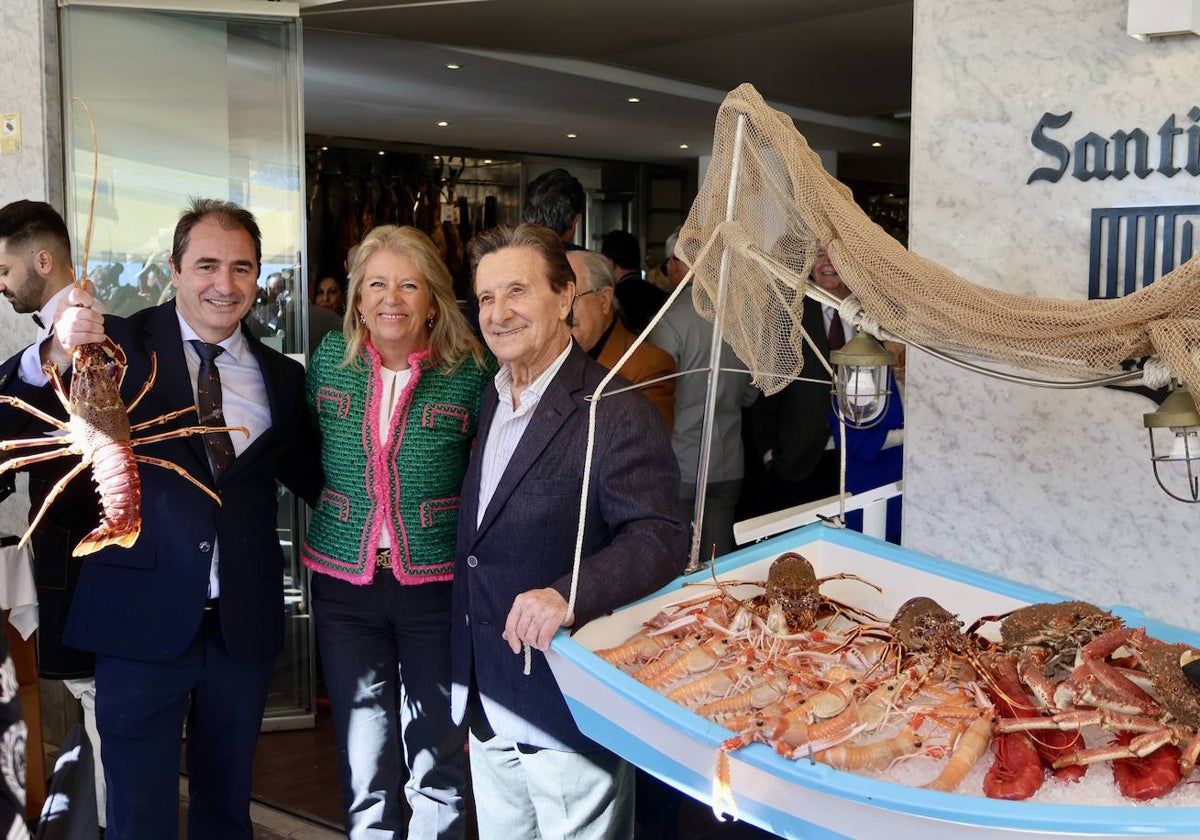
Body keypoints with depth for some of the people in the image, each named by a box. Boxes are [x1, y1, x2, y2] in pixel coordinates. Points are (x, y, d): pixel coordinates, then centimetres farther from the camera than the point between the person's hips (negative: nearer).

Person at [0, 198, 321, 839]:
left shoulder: (281, 377, 6)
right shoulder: (121, 347, -5)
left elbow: (308, 475, 14)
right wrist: (56, 355, -35)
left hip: (244, 622, 3)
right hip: (142, 618, -3)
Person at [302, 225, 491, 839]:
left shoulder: (469, 372, -7)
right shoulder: (331, 357, 1)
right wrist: (338, 510, 6)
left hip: (437, 582, -2)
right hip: (345, 582, 2)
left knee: (438, 767, 10)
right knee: (363, 768, 12)